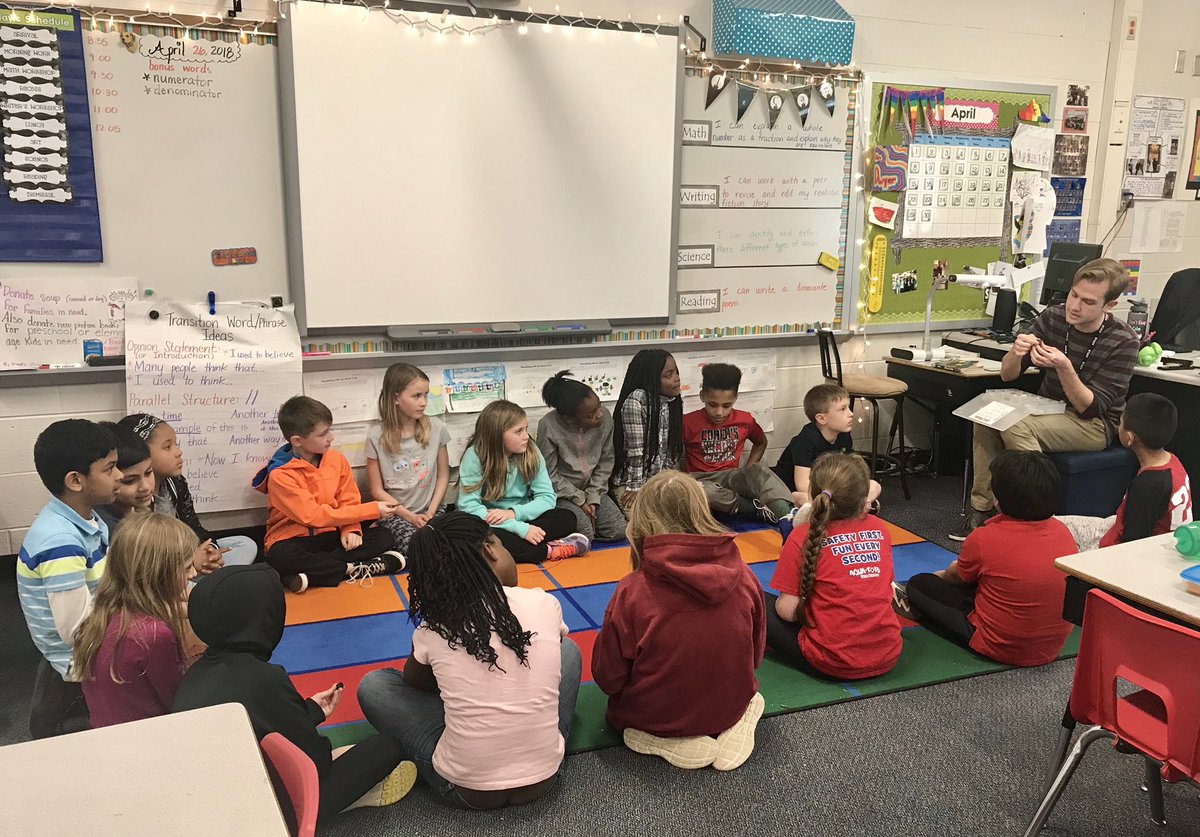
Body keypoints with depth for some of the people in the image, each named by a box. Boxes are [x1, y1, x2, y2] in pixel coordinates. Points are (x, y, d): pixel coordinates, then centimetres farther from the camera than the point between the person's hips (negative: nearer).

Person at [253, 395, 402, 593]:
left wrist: (350, 529, -19)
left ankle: (313, 571, -25)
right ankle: (353, 569, -25)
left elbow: (349, 500, 4)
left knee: (383, 536, -17)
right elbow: (313, 515, -21)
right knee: (280, 557, -39)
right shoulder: (280, 475, -16)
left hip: (331, 535, 5)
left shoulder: (336, 459, -1)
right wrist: (372, 510, -20)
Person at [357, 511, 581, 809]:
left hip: (466, 789, -1)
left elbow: (414, 680, 14)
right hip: (544, 777, 2)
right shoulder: (544, 603, -7)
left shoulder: (434, 626, -8)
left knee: (373, 685, 14)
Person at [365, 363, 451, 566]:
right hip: (395, 513, -2)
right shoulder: (377, 436, -7)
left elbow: (443, 475, 6)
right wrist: (410, 517, -10)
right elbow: (377, 490, -2)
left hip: (430, 510, 2)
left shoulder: (436, 428, -2)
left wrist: (431, 512, -6)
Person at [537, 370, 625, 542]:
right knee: (585, 533, -24)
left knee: (619, 530, -10)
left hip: (592, 489, 4)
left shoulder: (606, 418, -12)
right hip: (561, 493, -4)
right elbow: (549, 474, -14)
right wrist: (580, 500, -13)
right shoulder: (549, 426, -23)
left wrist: (593, 497, -8)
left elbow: (605, 462, 0)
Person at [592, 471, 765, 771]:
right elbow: (755, 654, 1)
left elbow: (608, 678, -14)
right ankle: (730, 726, 4)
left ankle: (668, 741, 0)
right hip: (730, 707, 4)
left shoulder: (632, 591, -25)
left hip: (655, 717, -4)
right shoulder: (743, 578, -15)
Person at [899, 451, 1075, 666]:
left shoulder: (984, 539, -20)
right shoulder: (1063, 532, -5)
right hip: (1054, 647, 6)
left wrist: (942, 574, 27)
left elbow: (955, 576, 2)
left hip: (1003, 650, -6)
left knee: (919, 584, 6)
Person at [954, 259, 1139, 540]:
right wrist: (1016, 352, -23)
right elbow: (1008, 375, 0)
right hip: (1048, 411, 6)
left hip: (1095, 425, -5)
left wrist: (1064, 367, -34)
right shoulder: (1053, 317, -5)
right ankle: (983, 509, -15)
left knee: (1016, 428, -31)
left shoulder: (1123, 342, -17)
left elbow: (1091, 408, -19)